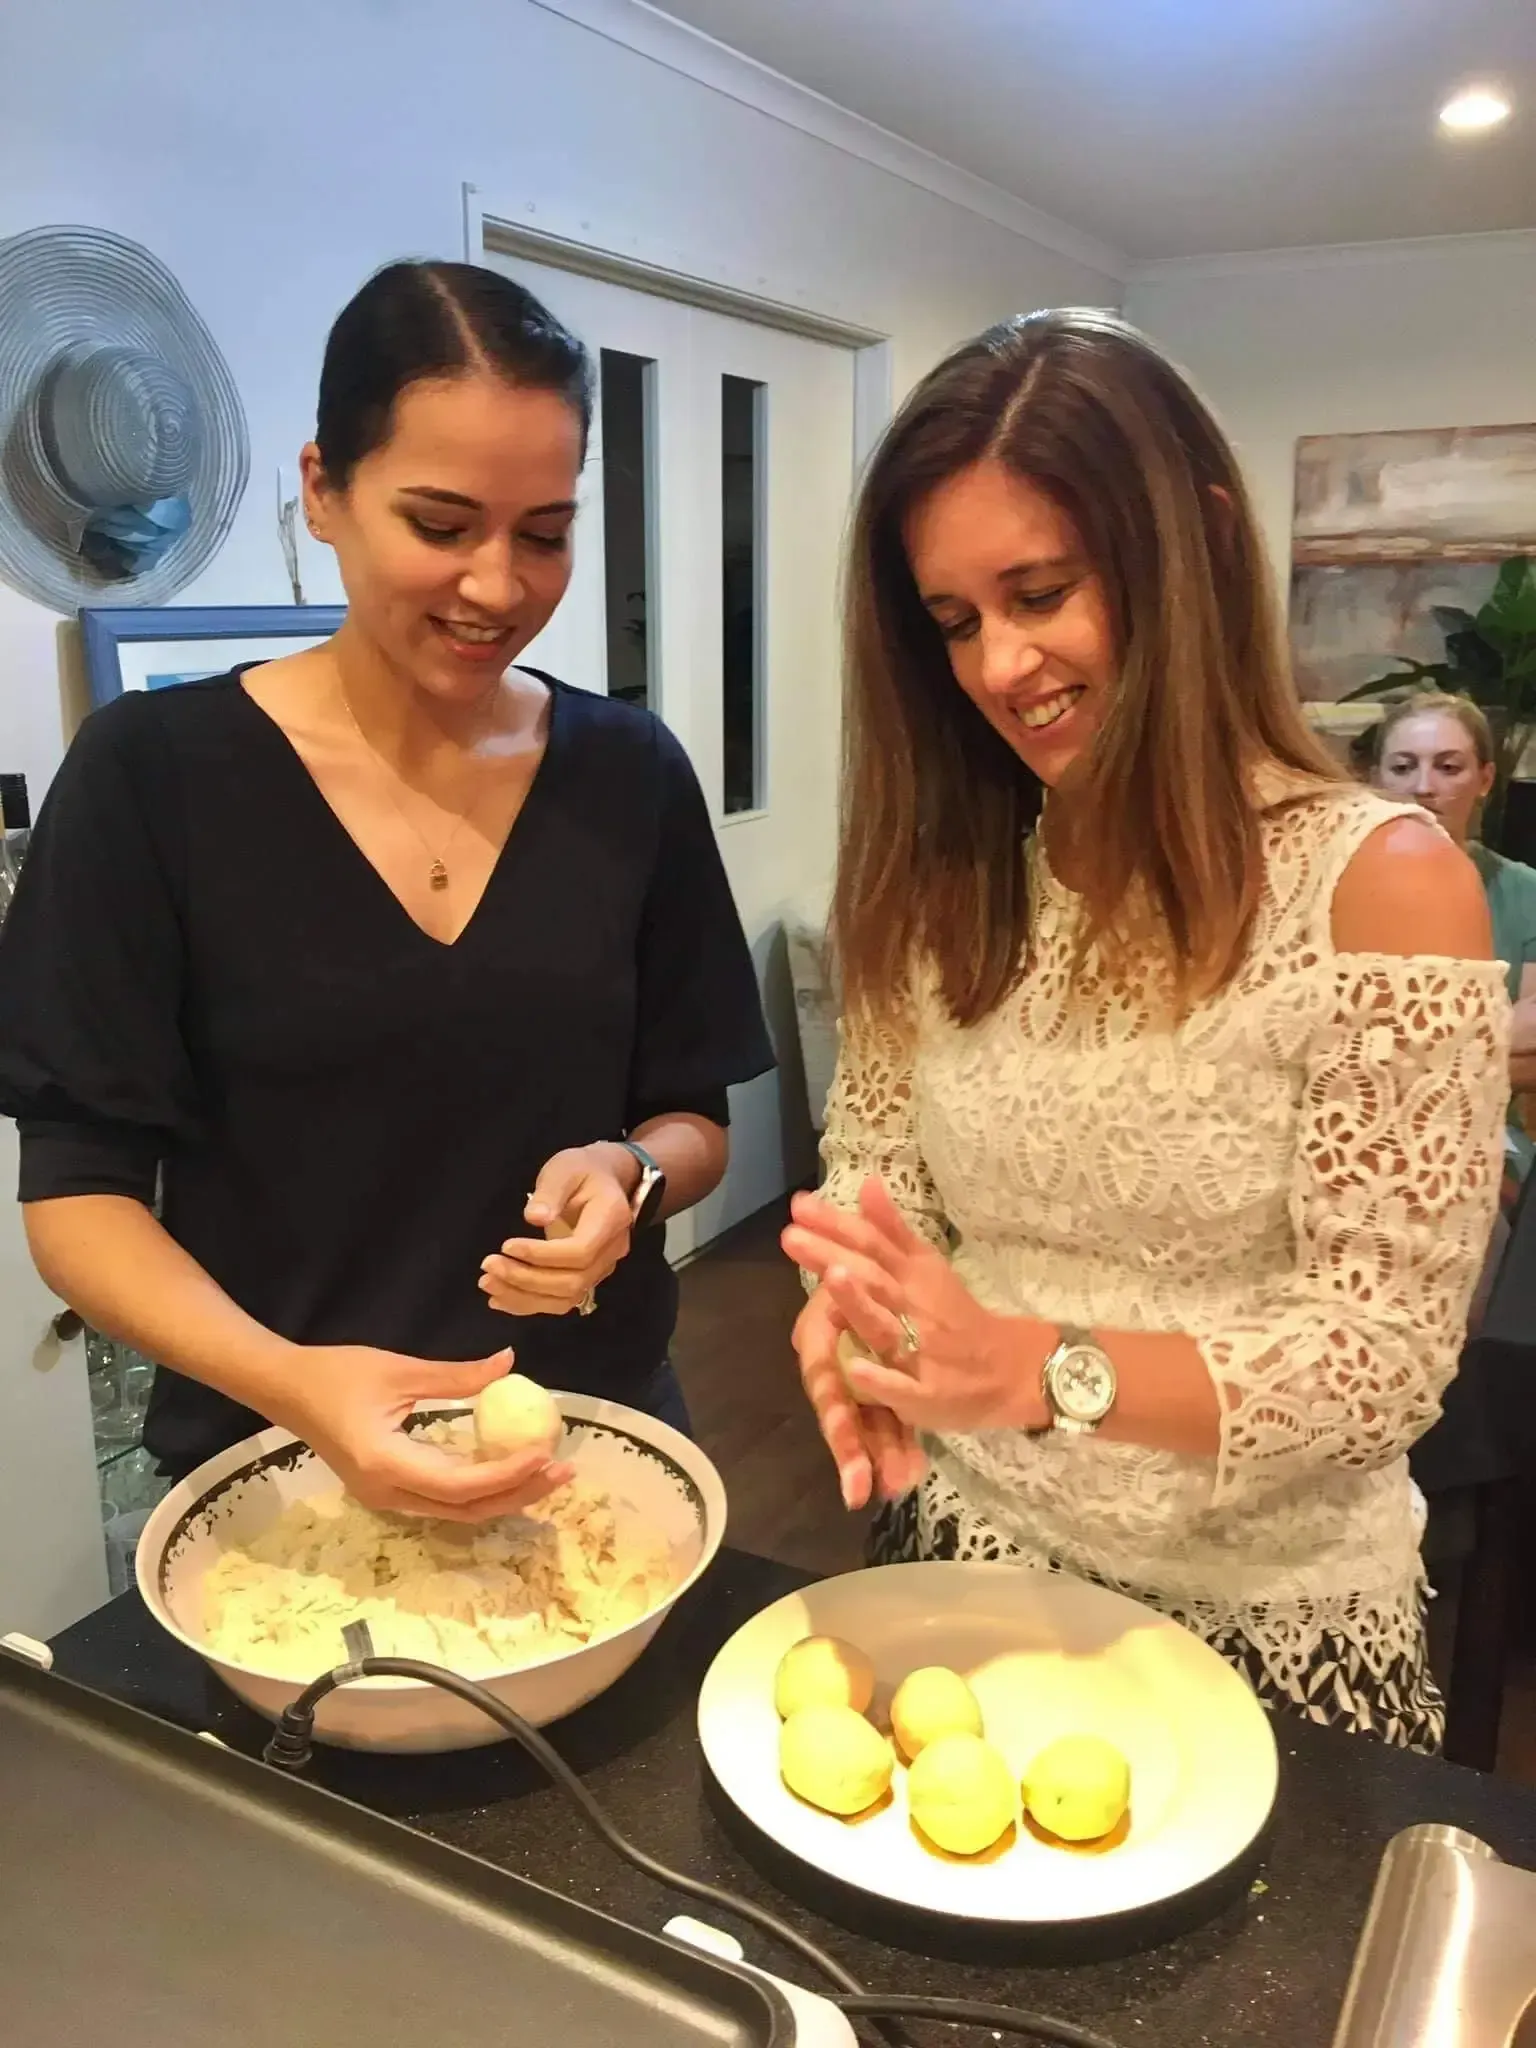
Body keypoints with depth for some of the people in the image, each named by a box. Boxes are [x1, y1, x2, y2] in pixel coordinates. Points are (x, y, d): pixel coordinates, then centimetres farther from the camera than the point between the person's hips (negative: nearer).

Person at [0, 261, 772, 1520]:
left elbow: (697, 1122, 2)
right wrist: (291, 1381, -28)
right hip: (271, 1465, -2)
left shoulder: (630, 772, -5)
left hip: (599, 1439, 3)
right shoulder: (154, 773, -12)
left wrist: (631, 1171, -20)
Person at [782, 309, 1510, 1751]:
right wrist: (850, 1304, -23)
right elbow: (875, 1179, 0)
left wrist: (1032, 1365, -32)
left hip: (1264, 1624, -4)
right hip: (963, 1563, 5)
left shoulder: (1384, 883, -17)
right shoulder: (944, 874, -2)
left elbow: (1391, 1351, -18)